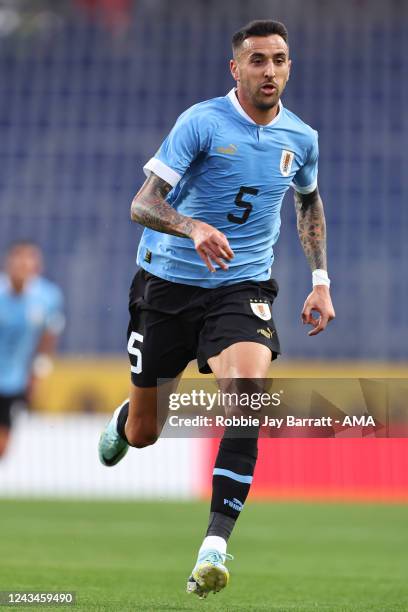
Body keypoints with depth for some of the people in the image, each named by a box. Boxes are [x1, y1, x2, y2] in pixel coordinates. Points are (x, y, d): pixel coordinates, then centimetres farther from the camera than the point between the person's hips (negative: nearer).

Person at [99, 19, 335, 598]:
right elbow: (142, 204, -18)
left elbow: (309, 202, 25)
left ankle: (215, 545, -29)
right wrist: (193, 228, -37)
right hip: (169, 284, -2)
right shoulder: (202, 122, -12)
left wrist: (320, 280, 18)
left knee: (249, 389, -29)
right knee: (142, 435, 8)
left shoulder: (301, 138, 3)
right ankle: (121, 421, 50)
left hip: (243, 289, 2)